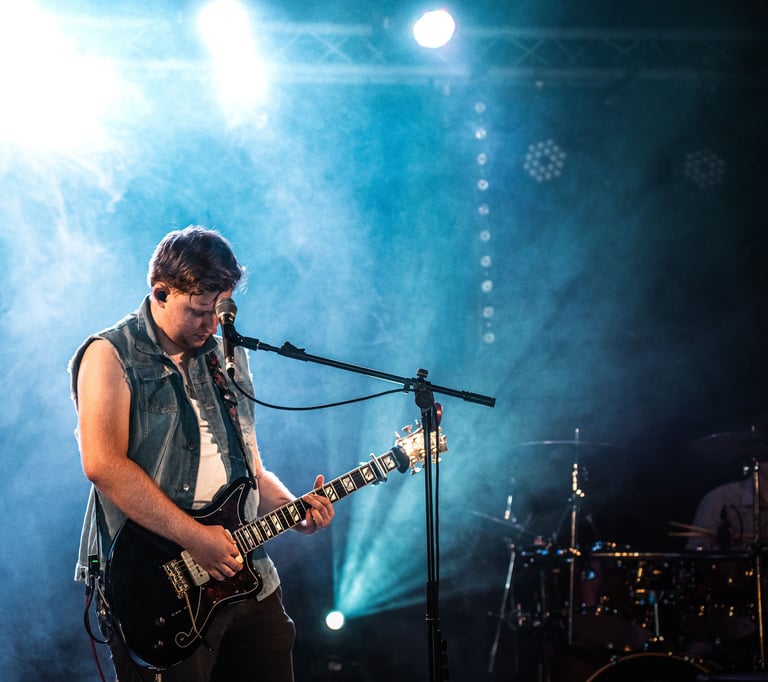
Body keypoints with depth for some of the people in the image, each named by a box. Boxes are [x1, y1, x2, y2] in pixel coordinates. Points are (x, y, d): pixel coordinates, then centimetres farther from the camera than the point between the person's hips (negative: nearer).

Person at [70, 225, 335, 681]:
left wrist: (292, 509, 2)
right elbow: (103, 463, -19)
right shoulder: (112, 355, -6)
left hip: (247, 577, 7)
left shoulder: (229, 357, 16)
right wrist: (195, 537, -21)